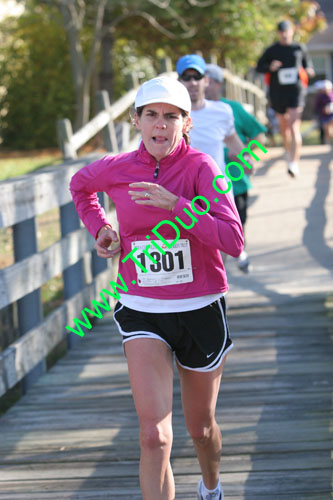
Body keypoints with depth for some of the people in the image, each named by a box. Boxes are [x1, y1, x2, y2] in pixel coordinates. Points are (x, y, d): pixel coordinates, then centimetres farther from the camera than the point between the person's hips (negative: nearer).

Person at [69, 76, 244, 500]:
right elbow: (80, 184, 22)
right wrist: (100, 228, 6)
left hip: (201, 311, 0)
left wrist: (176, 206, -30)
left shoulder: (200, 167, -12)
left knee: (201, 429, 19)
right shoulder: (117, 169, -4)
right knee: (155, 437, -16)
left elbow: (233, 242, -22)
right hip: (142, 313, 1)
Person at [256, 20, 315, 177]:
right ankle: (288, 152, 43)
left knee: (294, 125, -15)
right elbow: (259, 67, 6)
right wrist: (270, 67, -14)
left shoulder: (299, 48, 6)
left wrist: (309, 70, -1)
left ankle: (294, 163, -23)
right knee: (283, 125, 16)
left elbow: (307, 62, 21)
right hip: (278, 91, 2)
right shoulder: (272, 50, 4)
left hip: (295, 89, -2)